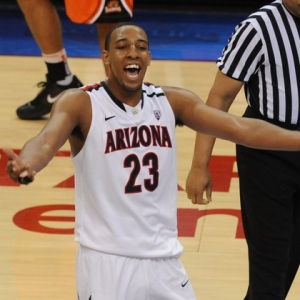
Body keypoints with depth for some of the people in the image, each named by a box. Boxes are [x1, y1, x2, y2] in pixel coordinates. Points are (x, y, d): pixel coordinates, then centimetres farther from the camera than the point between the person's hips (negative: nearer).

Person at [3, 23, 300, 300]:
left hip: (164, 259, 5)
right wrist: (25, 165, -51)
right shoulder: (80, 103, -9)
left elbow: (239, 128, -3)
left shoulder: (171, 101, 4)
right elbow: (46, 140, -28)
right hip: (107, 260, -4)